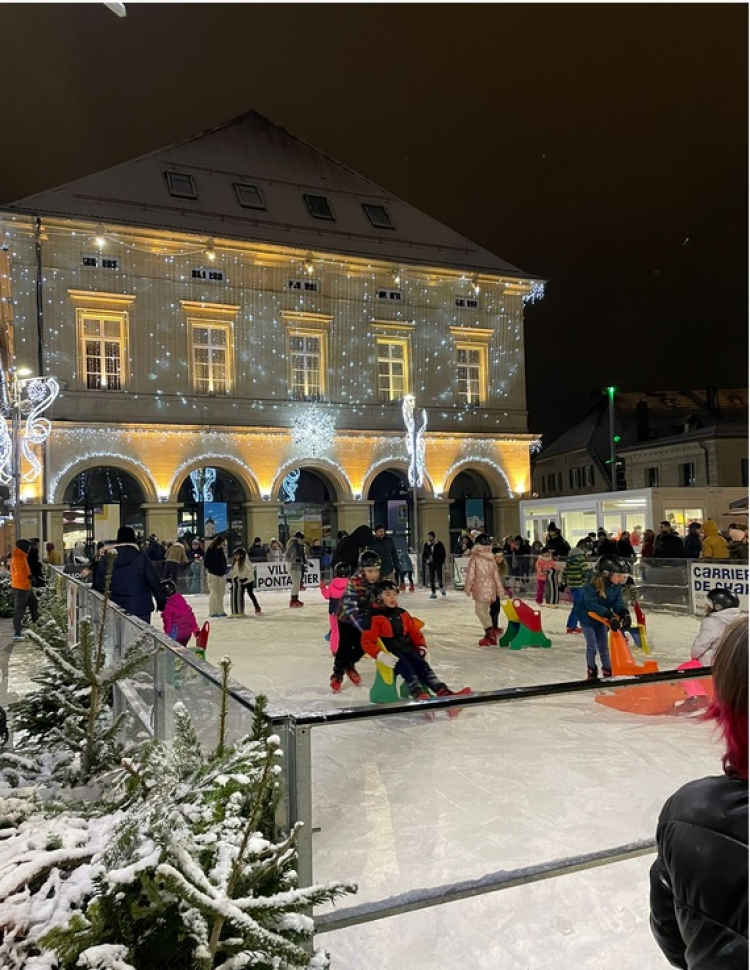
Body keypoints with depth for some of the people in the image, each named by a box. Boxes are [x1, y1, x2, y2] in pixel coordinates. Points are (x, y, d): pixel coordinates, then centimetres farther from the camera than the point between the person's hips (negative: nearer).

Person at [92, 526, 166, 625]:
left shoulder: (106, 558, 1)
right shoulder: (141, 557, -8)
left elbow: (98, 583, 7)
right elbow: (154, 582, -7)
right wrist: (161, 603, 1)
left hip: (116, 609, 3)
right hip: (140, 608, -3)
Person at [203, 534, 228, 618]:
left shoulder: (221, 550, 8)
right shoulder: (210, 550, -10)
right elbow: (206, 563, -10)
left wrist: (224, 570, 2)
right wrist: (213, 569, -13)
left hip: (221, 574, 6)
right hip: (213, 574, -6)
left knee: (221, 593, 9)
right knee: (214, 593, -4)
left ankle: (220, 611, 16)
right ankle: (212, 612, 3)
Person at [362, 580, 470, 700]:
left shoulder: (402, 614, 17)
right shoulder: (375, 617, -5)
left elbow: (415, 631, 23)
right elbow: (367, 641, -11)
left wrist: (421, 646, 6)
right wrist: (380, 655, -25)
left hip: (408, 649, 5)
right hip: (392, 653, -5)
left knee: (423, 666, -18)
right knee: (406, 668, -32)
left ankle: (443, 692, -35)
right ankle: (419, 694, -53)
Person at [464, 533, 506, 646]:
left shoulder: (475, 557, -9)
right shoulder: (492, 559, 7)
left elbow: (471, 574, -9)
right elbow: (496, 576, 9)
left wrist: (467, 588, 0)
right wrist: (500, 590, 15)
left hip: (480, 588, -6)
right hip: (490, 588, 6)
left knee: (479, 610, -3)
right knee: (485, 610, 15)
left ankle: (490, 631, -19)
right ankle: (489, 636, 18)